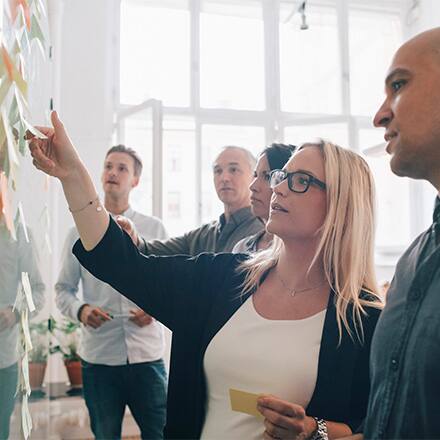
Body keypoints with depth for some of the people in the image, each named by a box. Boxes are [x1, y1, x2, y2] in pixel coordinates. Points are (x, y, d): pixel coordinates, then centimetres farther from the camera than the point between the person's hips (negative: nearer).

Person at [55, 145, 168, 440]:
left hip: (147, 353, 0)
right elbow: (63, 289, 8)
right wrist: (81, 310, -11)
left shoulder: (155, 229, 5)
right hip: (98, 356, 1)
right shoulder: (81, 232, 5)